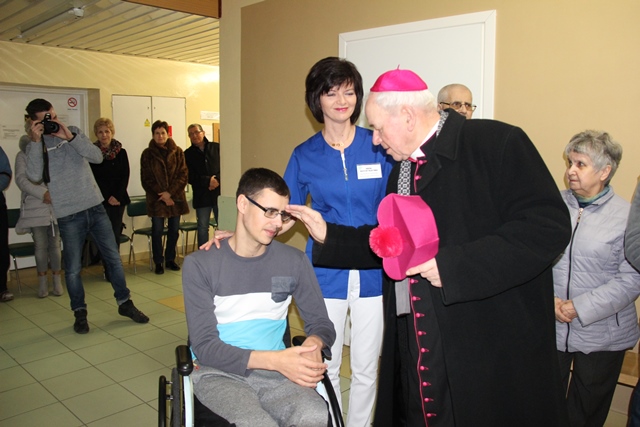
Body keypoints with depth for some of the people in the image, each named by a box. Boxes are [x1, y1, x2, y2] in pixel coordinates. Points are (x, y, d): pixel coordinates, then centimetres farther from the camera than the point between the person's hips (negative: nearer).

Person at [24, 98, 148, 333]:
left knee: (113, 257, 8)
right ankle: (80, 313, 21)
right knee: (73, 268, 3)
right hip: (69, 215, -2)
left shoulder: (74, 132, 8)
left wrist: (70, 137, -15)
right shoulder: (35, 144, 1)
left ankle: (124, 303, 22)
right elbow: (34, 175, -17)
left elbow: (97, 157, -5)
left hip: (95, 207, 3)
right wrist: (36, 141, -20)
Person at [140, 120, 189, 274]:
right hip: (156, 198, -1)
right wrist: (161, 194, -11)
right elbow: (146, 179, -1)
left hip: (175, 197, 1)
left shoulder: (177, 152, 4)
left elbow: (183, 175, -1)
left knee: (174, 230, 7)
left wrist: (170, 193, -13)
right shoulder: (147, 154, 3)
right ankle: (158, 262, 13)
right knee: (157, 230, 0)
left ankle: (170, 259, 22)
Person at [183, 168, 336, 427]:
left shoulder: (294, 262, 0)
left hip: (274, 371, 2)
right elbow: (205, 346, -10)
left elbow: (320, 323, 8)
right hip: (218, 372, -2)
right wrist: (275, 360, -23)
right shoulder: (200, 265, -6)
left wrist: (313, 344, -17)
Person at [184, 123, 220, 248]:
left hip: (219, 193, 0)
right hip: (201, 196, 0)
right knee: (203, 227, 6)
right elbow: (190, 177, -2)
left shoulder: (216, 148, 6)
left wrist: (217, 179, -15)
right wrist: (208, 181, -14)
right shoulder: (188, 154, 6)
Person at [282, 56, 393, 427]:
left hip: (372, 271, 0)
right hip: (326, 274, 0)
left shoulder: (379, 146, 0)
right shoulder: (305, 155, 2)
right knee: (326, 367, 12)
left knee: (366, 367, 12)